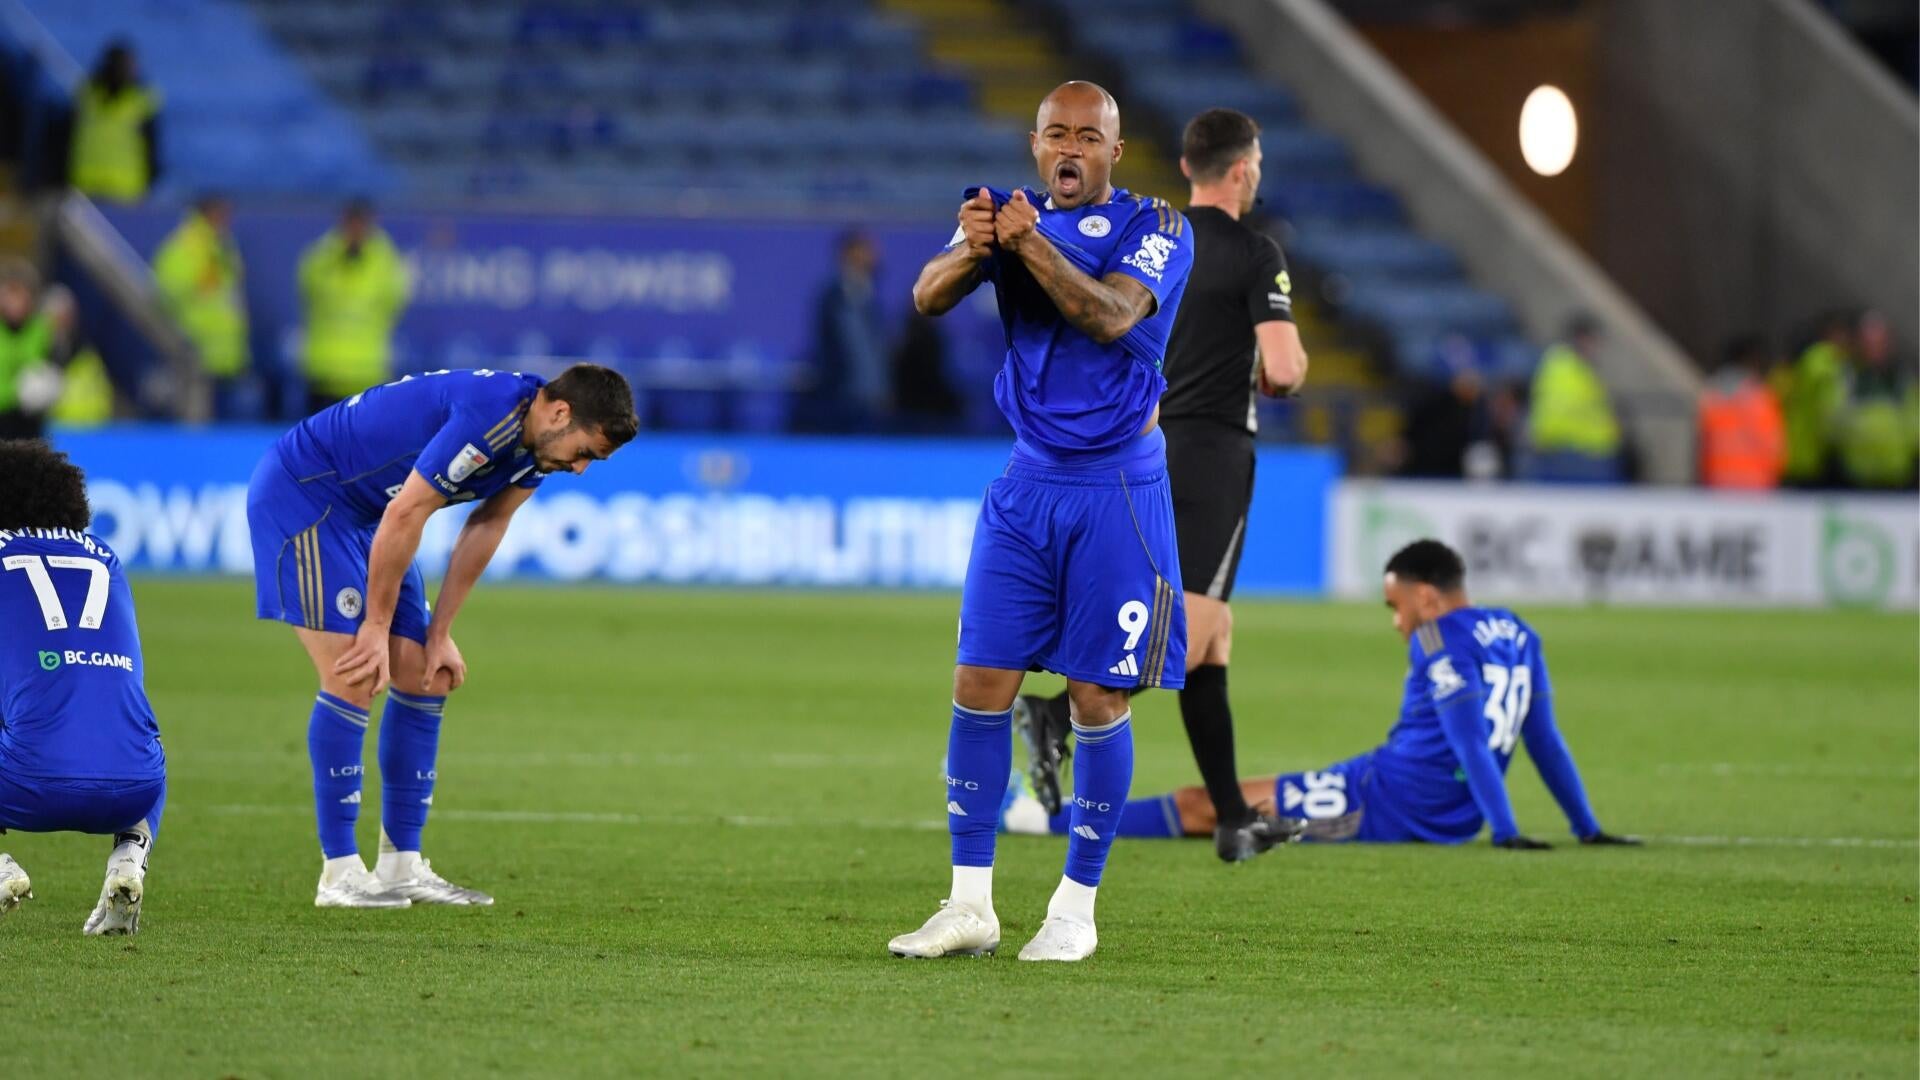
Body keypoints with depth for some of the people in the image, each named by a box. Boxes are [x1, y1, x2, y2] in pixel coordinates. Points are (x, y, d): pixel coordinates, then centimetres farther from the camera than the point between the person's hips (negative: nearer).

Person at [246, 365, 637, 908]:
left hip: (360, 513, 10)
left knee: (424, 679, 5)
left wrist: (439, 635, 6)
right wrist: (377, 627, -17)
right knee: (353, 679, -15)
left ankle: (400, 865, 10)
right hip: (299, 493, -10)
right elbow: (404, 516, -27)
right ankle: (339, 873, -10)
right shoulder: (489, 417, -31)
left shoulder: (537, 441, -1)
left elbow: (483, 530, 8)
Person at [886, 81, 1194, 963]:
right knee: (980, 684, -2)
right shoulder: (1010, 214, 6)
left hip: (1117, 487, -4)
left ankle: (1076, 908, 8)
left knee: (1098, 701, -3)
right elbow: (927, 298, -9)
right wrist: (971, 249, -30)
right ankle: (969, 905, 3)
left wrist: (1033, 247, -36)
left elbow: (1112, 316, -23)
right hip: (1027, 483, 4)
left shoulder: (1155, 228, -5)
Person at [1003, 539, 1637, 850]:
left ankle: (1045, 817, 2)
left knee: (1203, 806, -2)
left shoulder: (1441, 640, -13)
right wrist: (1586, 829, 20)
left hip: (1381, 804, -8)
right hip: (1449, 822, 9)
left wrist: (1507, 832, -25)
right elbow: (1543, 740, 16)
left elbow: (1470, 742, -21)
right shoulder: (1517, 638, 12)